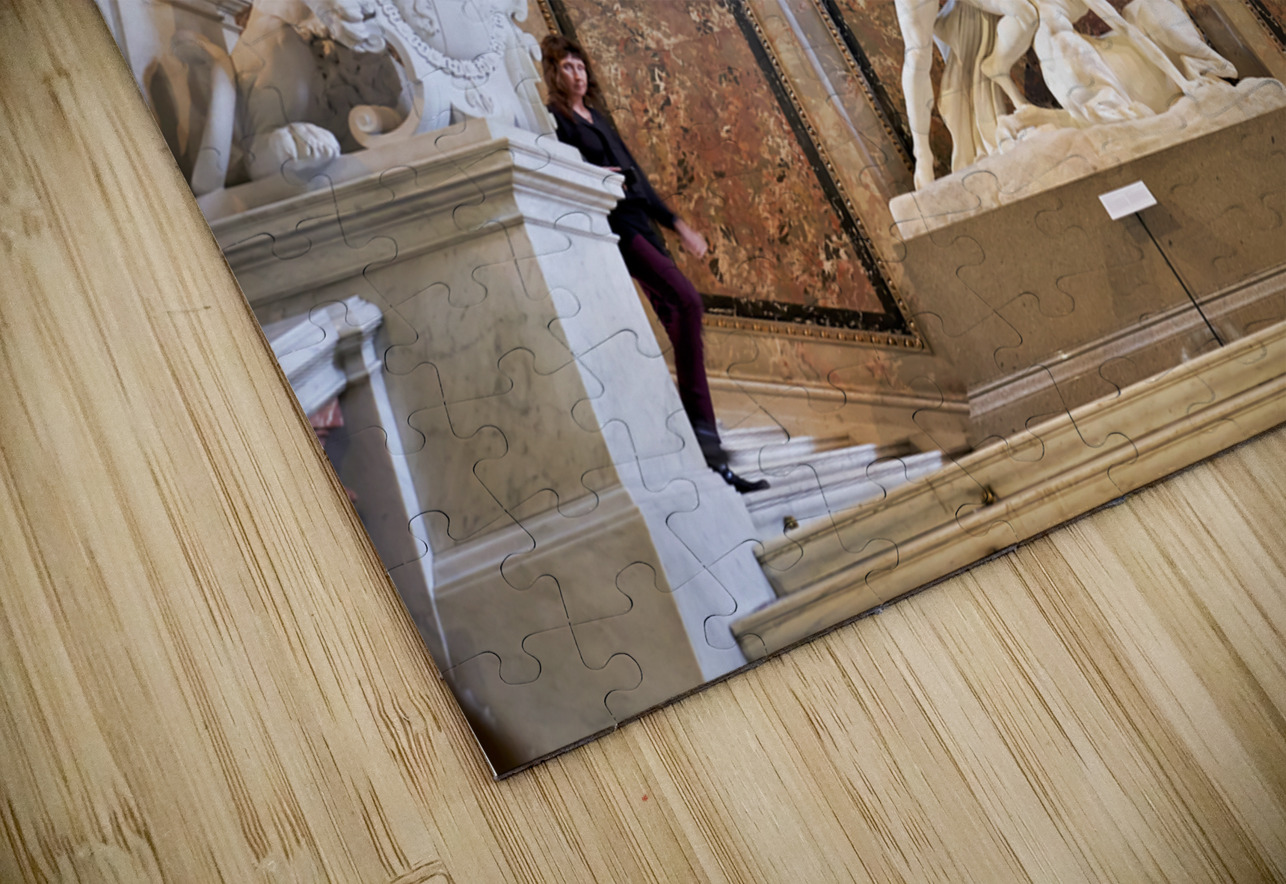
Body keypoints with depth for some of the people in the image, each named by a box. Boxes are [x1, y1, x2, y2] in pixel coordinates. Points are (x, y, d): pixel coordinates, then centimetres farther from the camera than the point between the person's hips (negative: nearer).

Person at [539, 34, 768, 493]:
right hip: (612, 226, -8)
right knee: (687, 301, -27)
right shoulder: (553, 119, 4)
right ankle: (702, 432, -26)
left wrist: (676, 223, 23)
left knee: (680, 325, -1)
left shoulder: (596, 117, 25)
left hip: (640, 223, 8)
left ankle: (710, 455, -1)